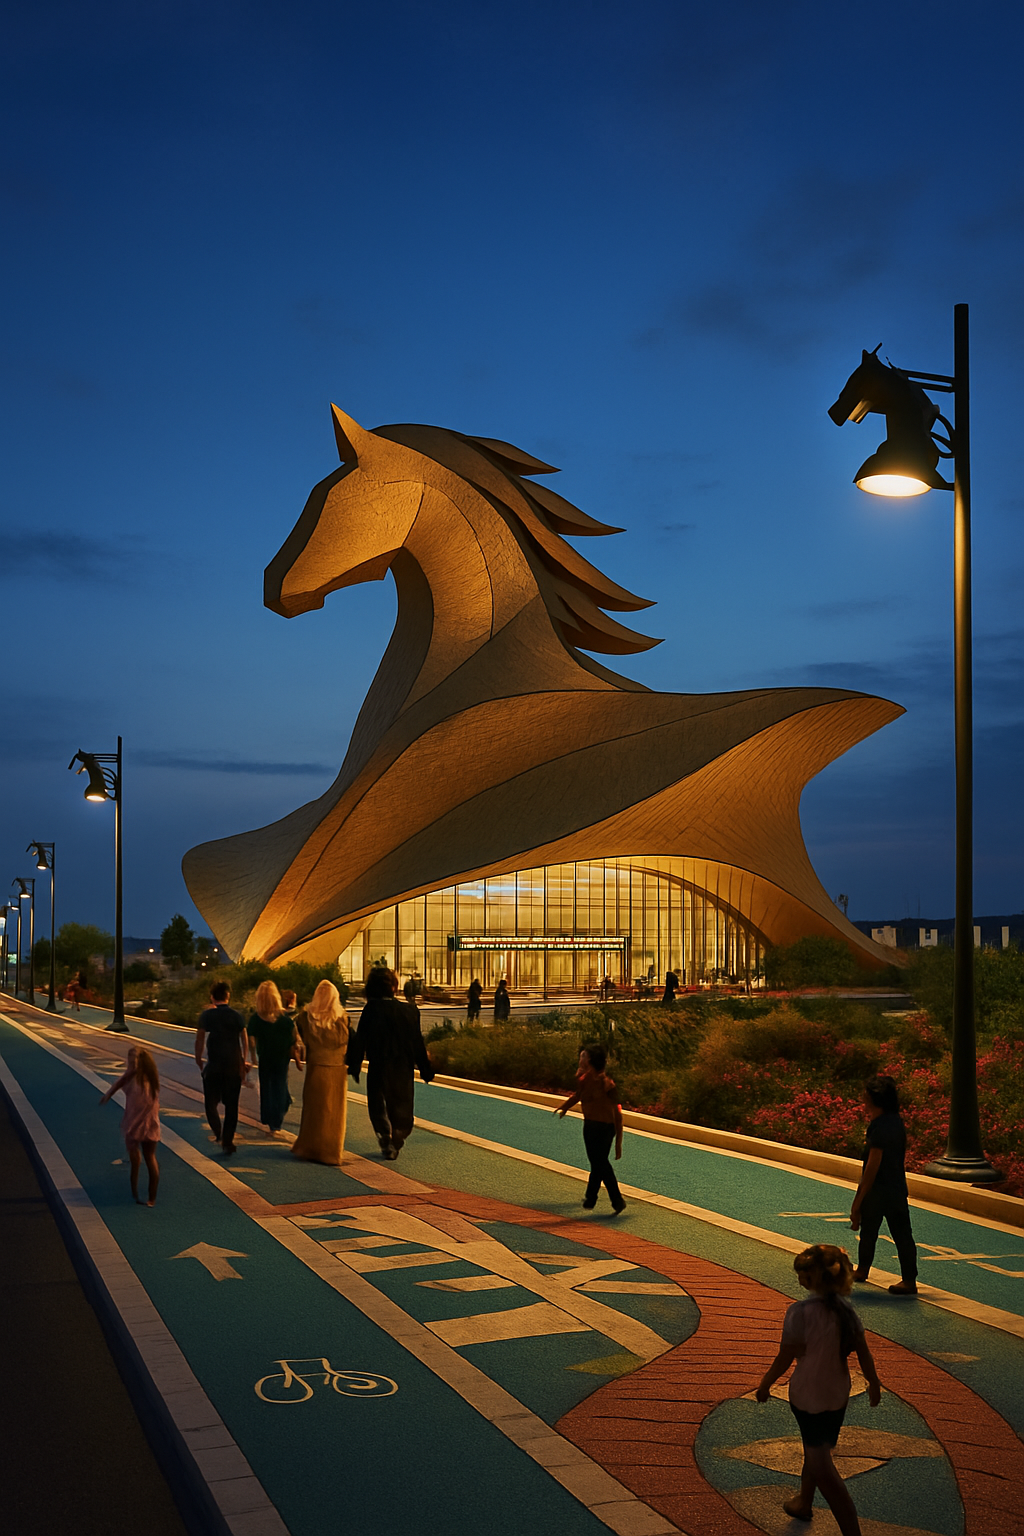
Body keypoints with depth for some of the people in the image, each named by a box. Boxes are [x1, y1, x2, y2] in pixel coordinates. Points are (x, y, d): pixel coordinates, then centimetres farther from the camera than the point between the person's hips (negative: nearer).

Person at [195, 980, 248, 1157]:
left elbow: (199, 1040, -4)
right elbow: (245, 1042, 1)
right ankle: (228, 1142, 9)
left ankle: (218, 1132, -10)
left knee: (211, 1101, 11)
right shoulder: (237, 1016, 2)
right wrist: (243, 1063, 10)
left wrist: (198, 1061, 6)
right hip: (234, 1066, 2)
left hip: (214, 1065, -2)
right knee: (231, 1104, 9)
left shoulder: (207, 1015, -3)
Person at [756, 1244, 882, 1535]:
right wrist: (874, 1384, 20)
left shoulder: (801, 1312, -25)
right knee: (816, 1451, 28)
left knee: (822, 1467, 3)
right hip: (838, 1393, 7)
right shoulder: (845, 1308, -5)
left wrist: (764, 1385, -2)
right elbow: (863, 1352, 3)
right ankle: (803, 1503, 49)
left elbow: (784, 1359, -18)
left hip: (808, 1394, -7)